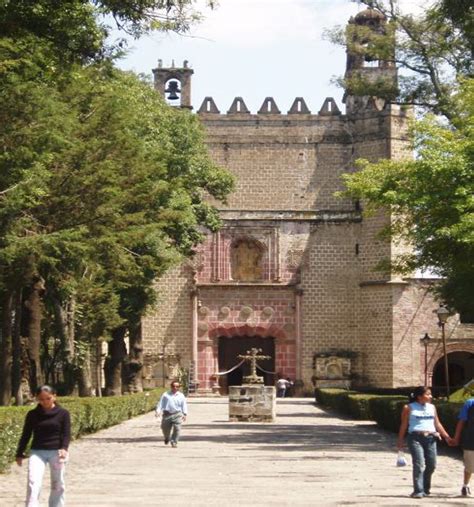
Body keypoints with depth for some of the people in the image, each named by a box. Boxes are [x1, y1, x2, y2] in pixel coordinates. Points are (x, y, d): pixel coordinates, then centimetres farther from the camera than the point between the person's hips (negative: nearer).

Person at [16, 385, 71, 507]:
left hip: (57, 452, 0)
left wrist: (64, 449, -22)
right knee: (33, 483, -13)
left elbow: (66, 434, -4)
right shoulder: (32, 414, 5)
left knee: (58, 485, 6)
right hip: (37, 452, 1)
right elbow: (26, 435, 10)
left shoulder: (63, 413, 0)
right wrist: (19, 454, 8)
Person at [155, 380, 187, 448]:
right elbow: (160, 403, 8)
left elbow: (184, 405, 9)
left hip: (177, 414, 0)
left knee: (177, 428, -14)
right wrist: (158, 411, -6)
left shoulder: (181, 396, 11)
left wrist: (184, 414, -3)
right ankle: (167, 438, 39)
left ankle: (174, 442, -4)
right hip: (167, 414, 1)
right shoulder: (165, 395, 10)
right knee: (165, 428, 7)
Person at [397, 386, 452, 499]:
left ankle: (426, 489, 21)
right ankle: (418, 491, -11)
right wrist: (400, 441, 4)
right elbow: (404, 425, 5)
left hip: (430, 438, 5)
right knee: (419, 464, -13)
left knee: (431, 464, 3)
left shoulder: (432, 407, 15)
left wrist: (446, 437, 15)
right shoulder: (409, 408, 3)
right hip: (416, 437, -5)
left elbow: (437, 424, 20)